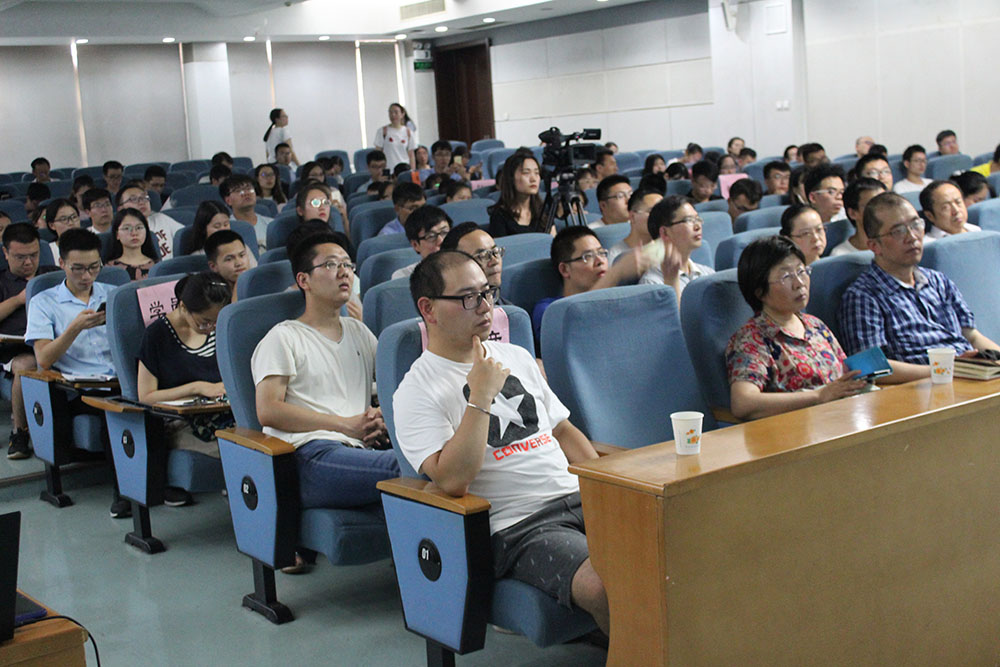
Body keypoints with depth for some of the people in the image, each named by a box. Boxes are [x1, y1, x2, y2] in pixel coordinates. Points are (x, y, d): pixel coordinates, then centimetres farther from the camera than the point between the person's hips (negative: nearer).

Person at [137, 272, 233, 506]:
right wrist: (197, 388, -11)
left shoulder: (218, 329, 12)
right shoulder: (158, 333, -2)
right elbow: (146, 396, -4)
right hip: (178, 425, -5)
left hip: (221, 414, 5)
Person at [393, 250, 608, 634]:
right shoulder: (416, 393, -3)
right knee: (605, 587, -33)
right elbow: (452, 481, -16)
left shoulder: (516, 357, 19)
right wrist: (480, 397, -15)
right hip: (514, 528, -6)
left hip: (578, 499, 7)